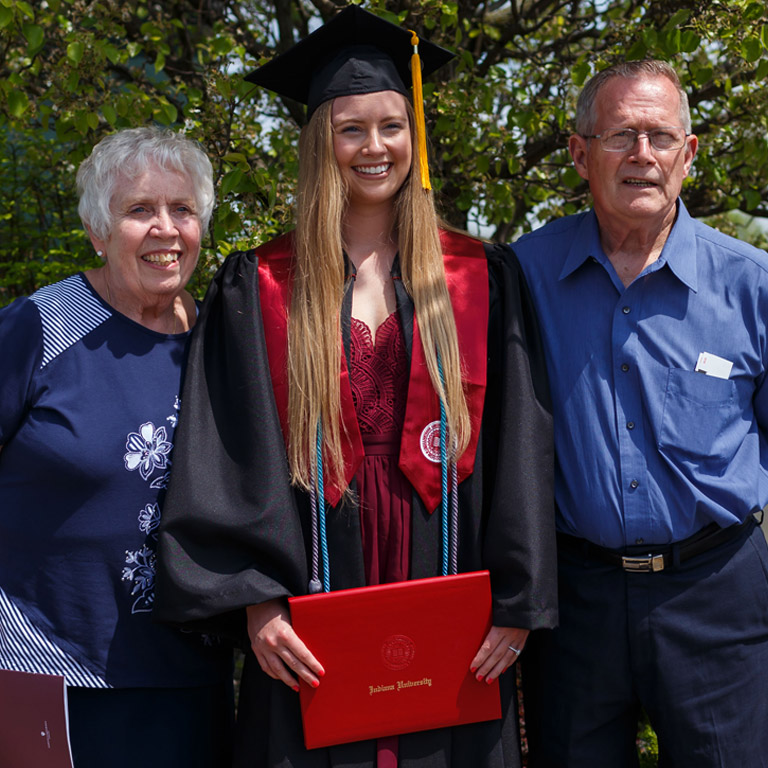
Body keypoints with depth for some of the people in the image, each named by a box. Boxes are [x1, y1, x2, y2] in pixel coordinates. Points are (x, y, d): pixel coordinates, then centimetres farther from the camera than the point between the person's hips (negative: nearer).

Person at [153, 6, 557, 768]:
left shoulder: (482, 279, 6)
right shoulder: (256, 289, 4)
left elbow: (518, 448, 2)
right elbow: (227, 455, -2)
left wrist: (515, 603, -5)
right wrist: (253, 599, -12)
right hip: (310, 633, -1)